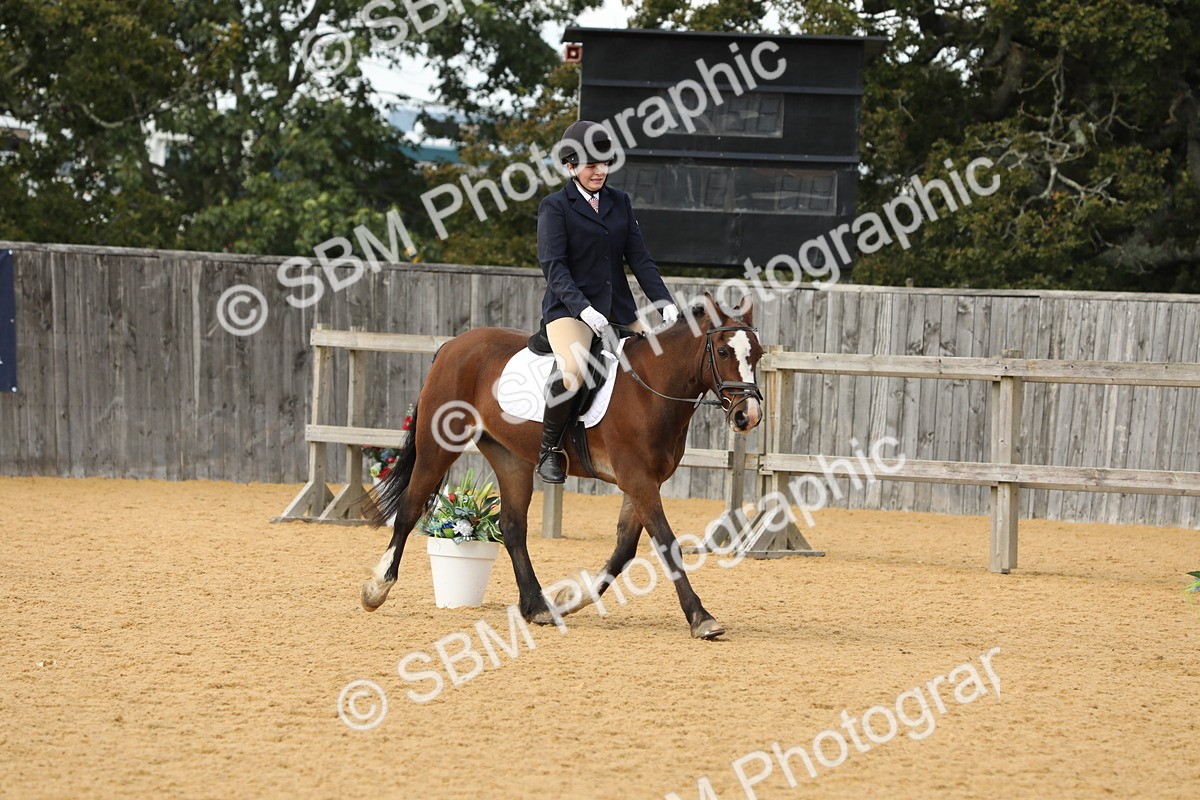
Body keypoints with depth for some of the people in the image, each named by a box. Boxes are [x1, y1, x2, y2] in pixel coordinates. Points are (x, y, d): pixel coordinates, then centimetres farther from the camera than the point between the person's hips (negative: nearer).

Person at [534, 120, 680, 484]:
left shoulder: (619, 202, 14)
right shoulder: (555, 206, -2)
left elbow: (639, 258, 10)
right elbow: (553, 266, -12)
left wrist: (664, 302, -4)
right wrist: (582, 308, -26)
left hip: (619, 310, 7)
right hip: (569, 309, -6)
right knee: (572, 369, -33)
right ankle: (549, 449, -15)